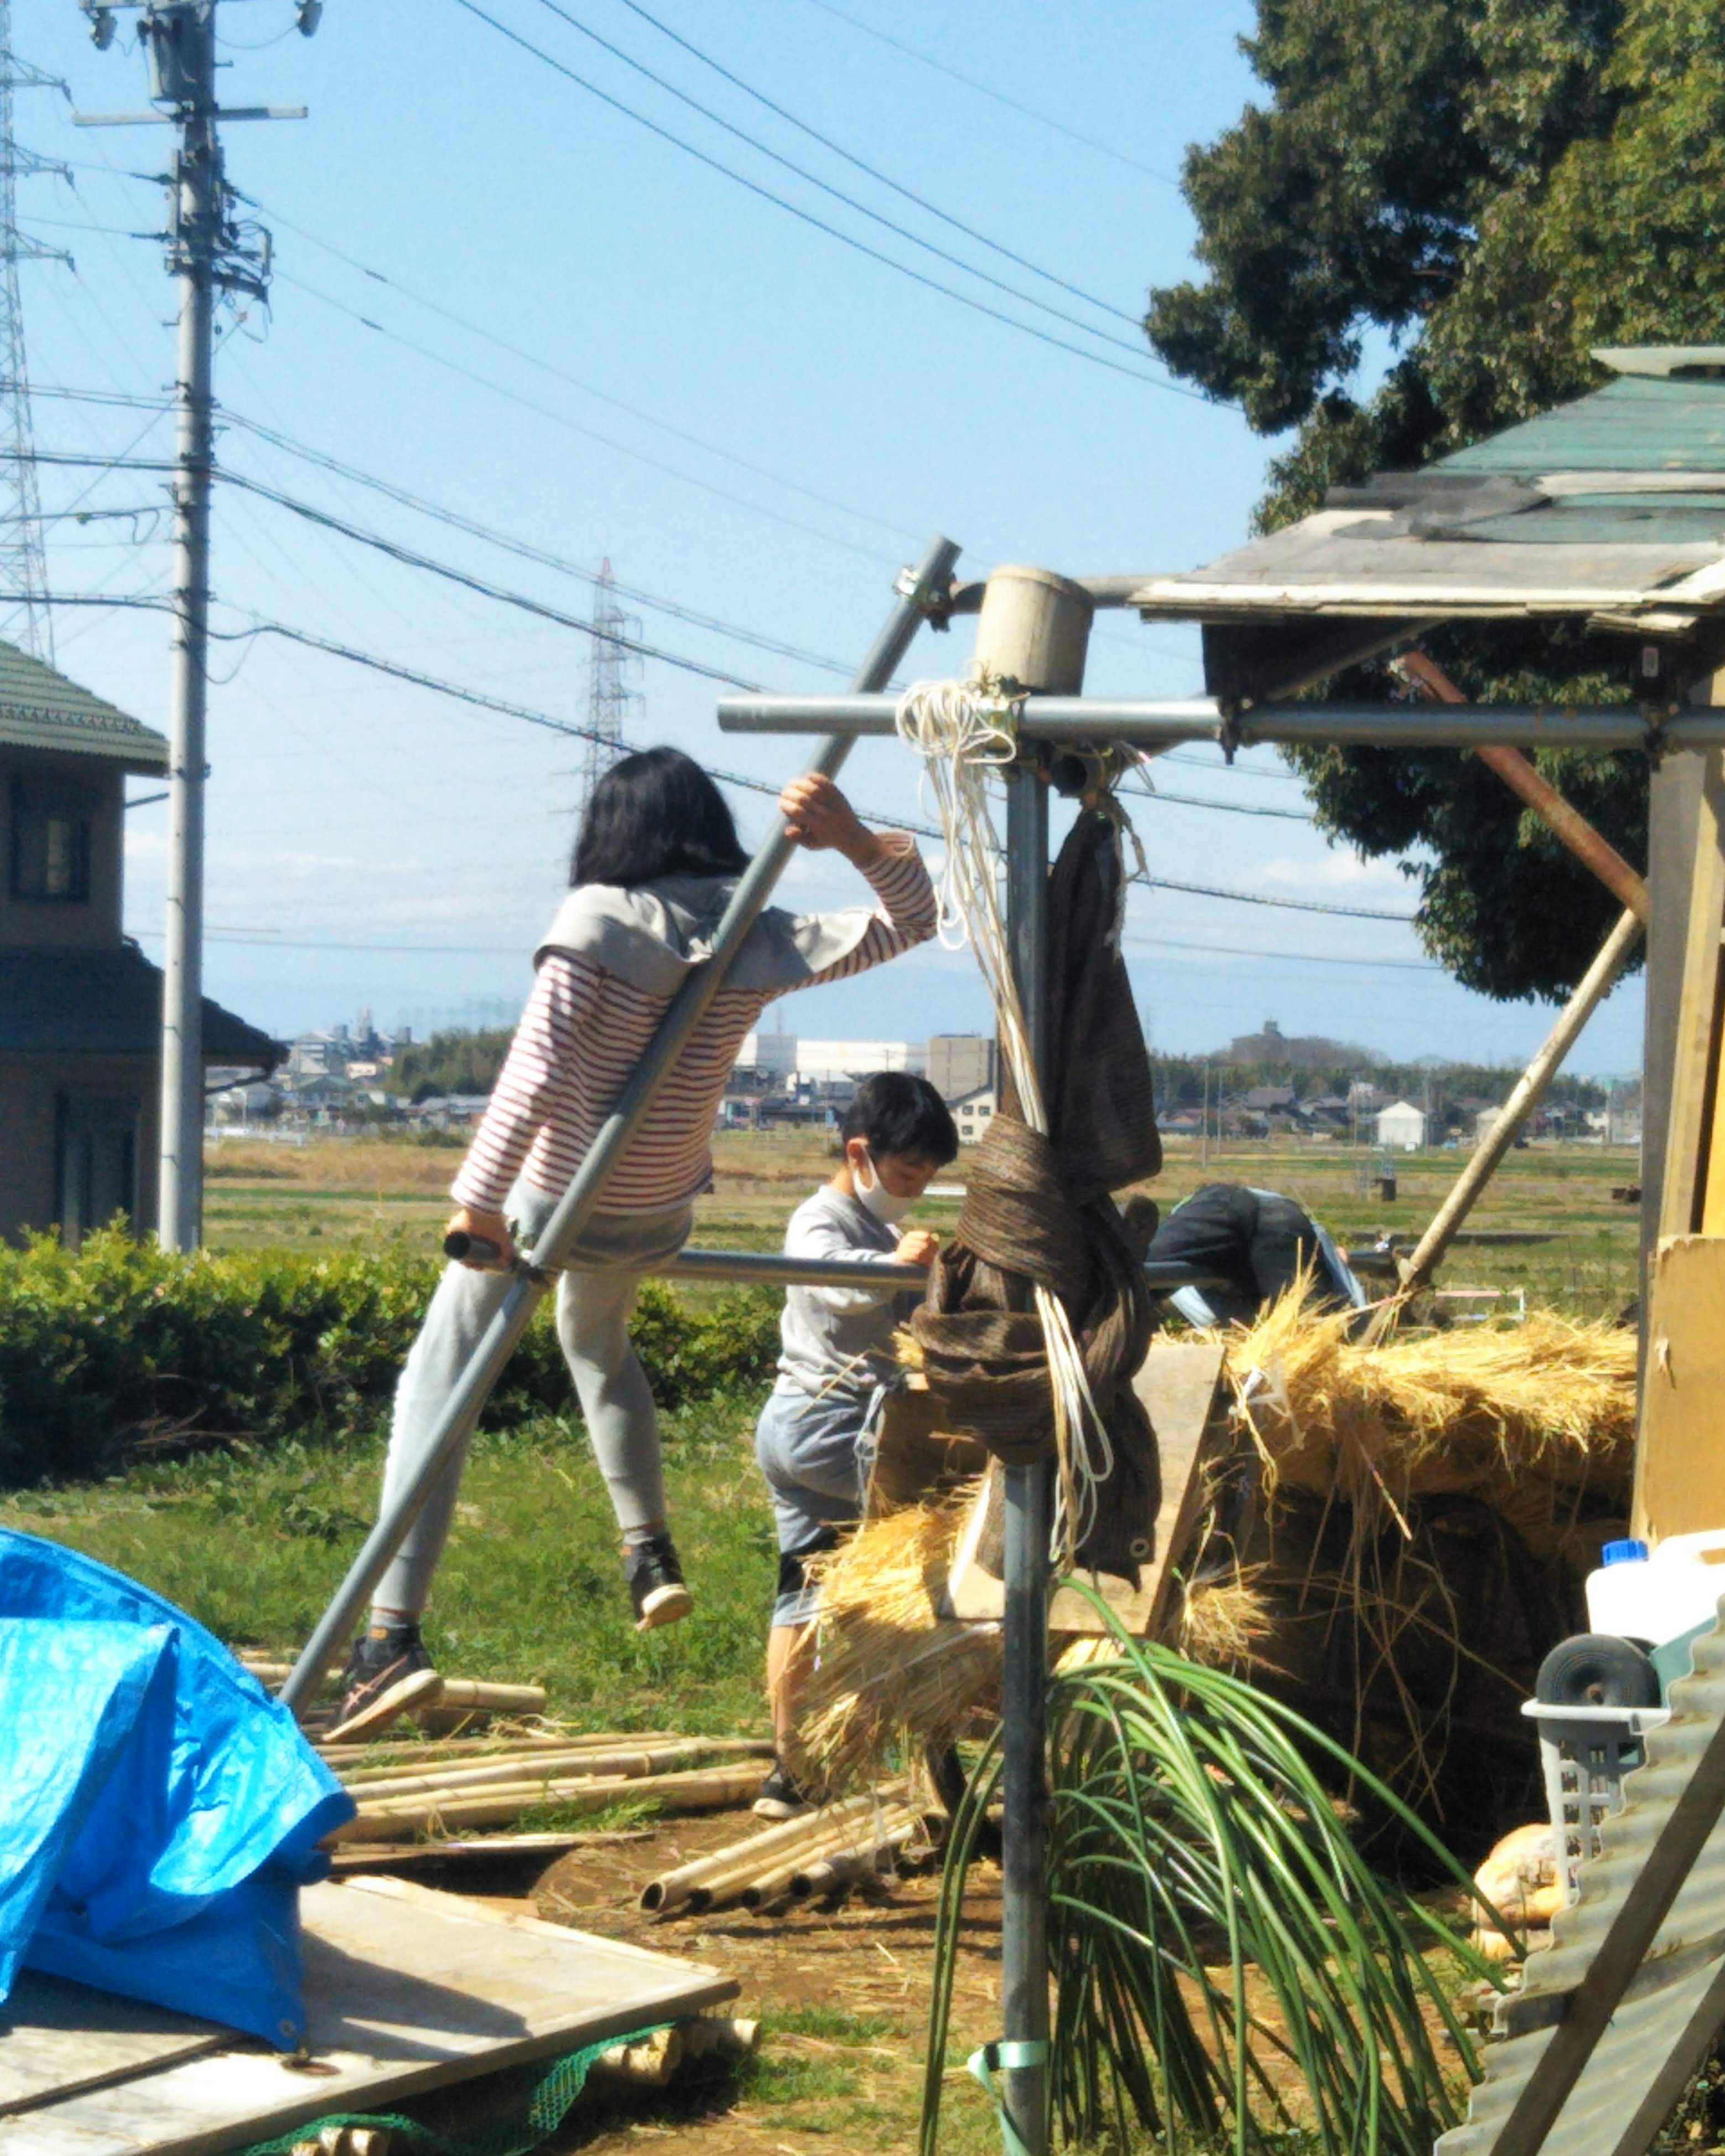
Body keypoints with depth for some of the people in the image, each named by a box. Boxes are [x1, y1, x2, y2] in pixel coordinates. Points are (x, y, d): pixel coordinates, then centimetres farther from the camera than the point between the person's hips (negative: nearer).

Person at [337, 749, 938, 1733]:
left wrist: (478, 1198, -22)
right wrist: (856, 838, -17)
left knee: (438, 1382, 1)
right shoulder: (760, 945, -6)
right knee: (598, 1345, 36)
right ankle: (652, 1553, 31)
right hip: (658, 1219, 5)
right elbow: (909, 919, 1)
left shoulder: (596, 923, -19)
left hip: (549, 1204, -5)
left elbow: (535, 1073, -26)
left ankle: (393, 1634, -10)